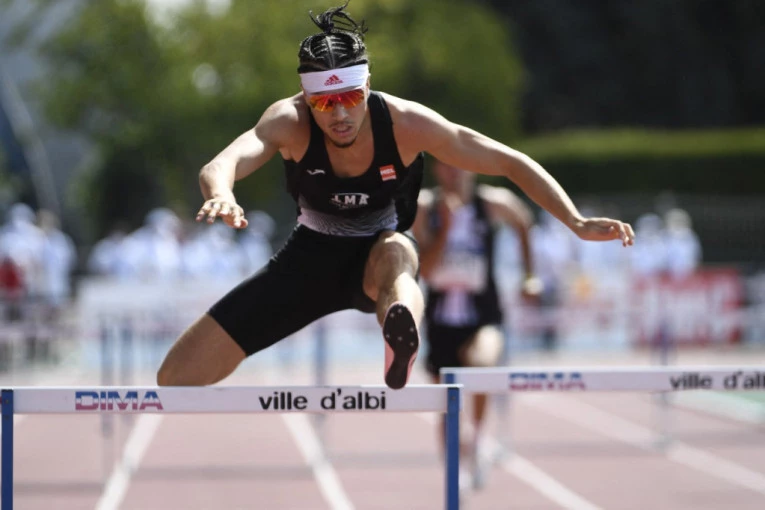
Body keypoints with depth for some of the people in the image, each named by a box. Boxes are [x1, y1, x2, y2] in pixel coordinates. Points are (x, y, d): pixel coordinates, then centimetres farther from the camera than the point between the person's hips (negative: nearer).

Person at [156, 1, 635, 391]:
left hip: (378, 256, -2)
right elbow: (221, 165, -44)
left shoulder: (405, 123, -22)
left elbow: (512, 163, -16)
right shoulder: (290, 122, -24)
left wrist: (577, 222, -27)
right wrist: (220, 195, -68)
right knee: (178, 375, -10)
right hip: (311, 256, 2)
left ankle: (402, 349, -76)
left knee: (395, 253, -44)